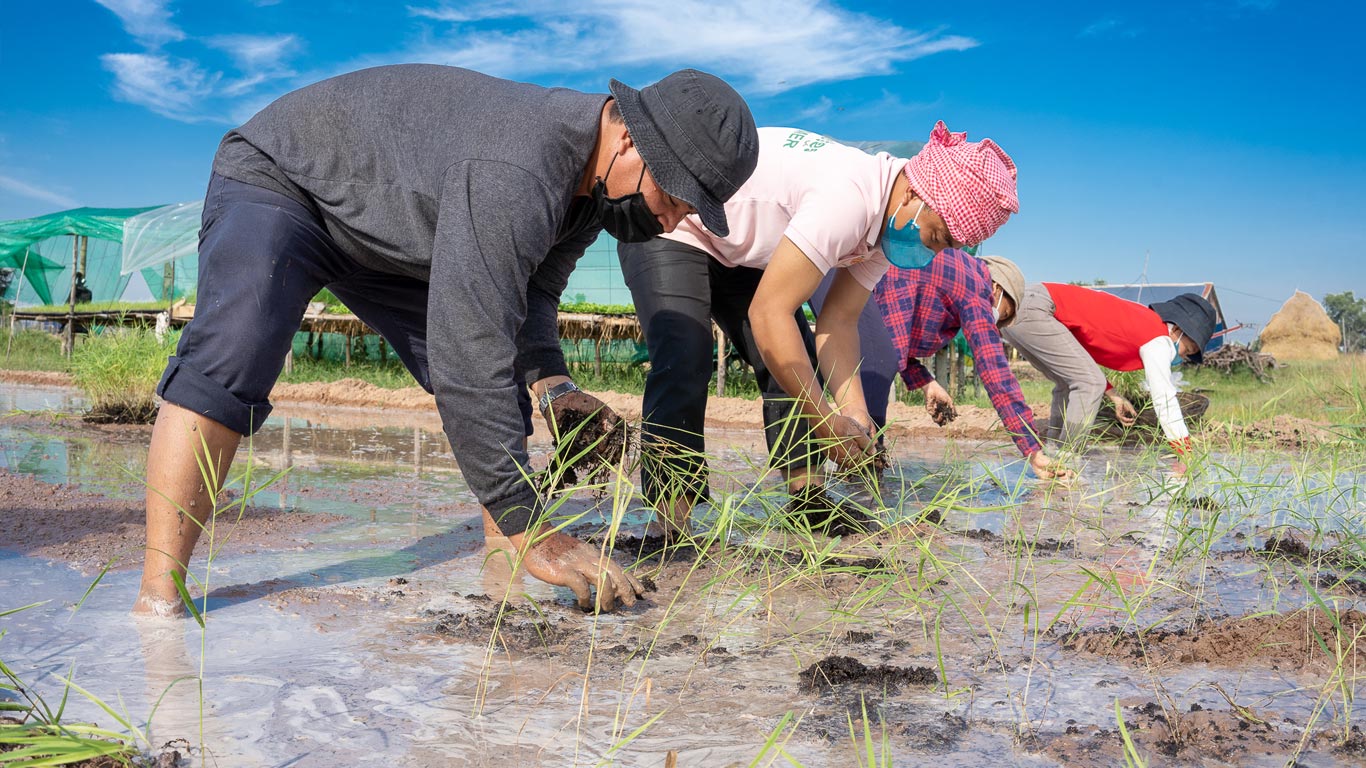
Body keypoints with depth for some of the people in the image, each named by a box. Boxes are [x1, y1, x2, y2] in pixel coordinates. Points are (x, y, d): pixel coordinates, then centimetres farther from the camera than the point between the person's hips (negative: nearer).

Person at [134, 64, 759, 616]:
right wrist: (531, 534, -40)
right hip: (280, 178, -8)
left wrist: (548, 380, -19)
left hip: (392, 239, 8)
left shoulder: (596, 179, -11)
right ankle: (158, 600, -26)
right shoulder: (512, 173, -42)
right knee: (229, 365, -31)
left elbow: (532, 287, 2)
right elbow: (467, 358, -44)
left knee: (497, 397, -2)